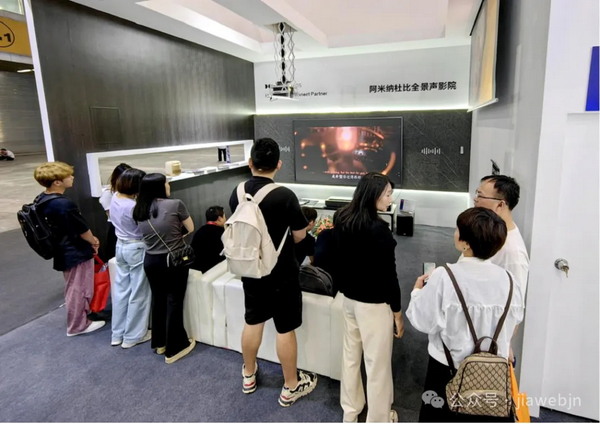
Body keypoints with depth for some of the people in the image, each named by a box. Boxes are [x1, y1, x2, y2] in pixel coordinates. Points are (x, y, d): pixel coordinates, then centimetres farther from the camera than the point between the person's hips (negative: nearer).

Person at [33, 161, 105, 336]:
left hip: (63, 251, 9)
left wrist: (89, 238, 13)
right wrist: (94, 242, 2)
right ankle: (78, 325, 22)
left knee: (73, 288, 24)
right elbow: (83, 230, -19)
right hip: (77, 253, -9)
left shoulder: (42, 200, 0)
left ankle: (82, 314, 43)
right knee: (78, 290, 7)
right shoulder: (65, 204, -28)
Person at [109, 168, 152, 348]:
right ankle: (133, 336, 18)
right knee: (138, 294, 6)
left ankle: (117, 333, 30)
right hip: (137, 249, -8)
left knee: (120, 290, 17)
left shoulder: (114, 198, 0)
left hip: (120, 246, 9)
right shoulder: (134, 207, -25)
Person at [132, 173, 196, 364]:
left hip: (150, 260, 5)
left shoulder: (139, 209, 0)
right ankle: (174, 348, 18)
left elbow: (147, 234, 7)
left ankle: (159, 342, 35)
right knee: (174, 302, 6)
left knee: (158, 300, 19)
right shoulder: (175, 204, -14)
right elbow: (190, 228, -3)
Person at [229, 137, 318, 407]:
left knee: (252, 321, 21)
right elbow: (300, 235, -10)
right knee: (285, 329, 9)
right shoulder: (284, 195, -21)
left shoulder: (237, 193, -5)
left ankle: (248, 376, 40)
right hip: (281, 272, -5)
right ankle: (291, 387, 27)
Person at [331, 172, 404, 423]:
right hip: (374, 304, -7)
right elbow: (388, 275, -19)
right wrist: (398, 312, -8)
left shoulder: (341, 219, -1)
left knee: (350, 354, 21)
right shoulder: (378, 229, -24)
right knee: (377, 363, 10)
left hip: (349, 298, 8)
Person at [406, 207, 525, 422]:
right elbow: (516, 317, 5)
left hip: (448, 369, -3)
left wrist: (417, 291, 1)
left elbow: (422, 321, -16)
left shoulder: (444, 277, -25)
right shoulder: (506, 279, -11)